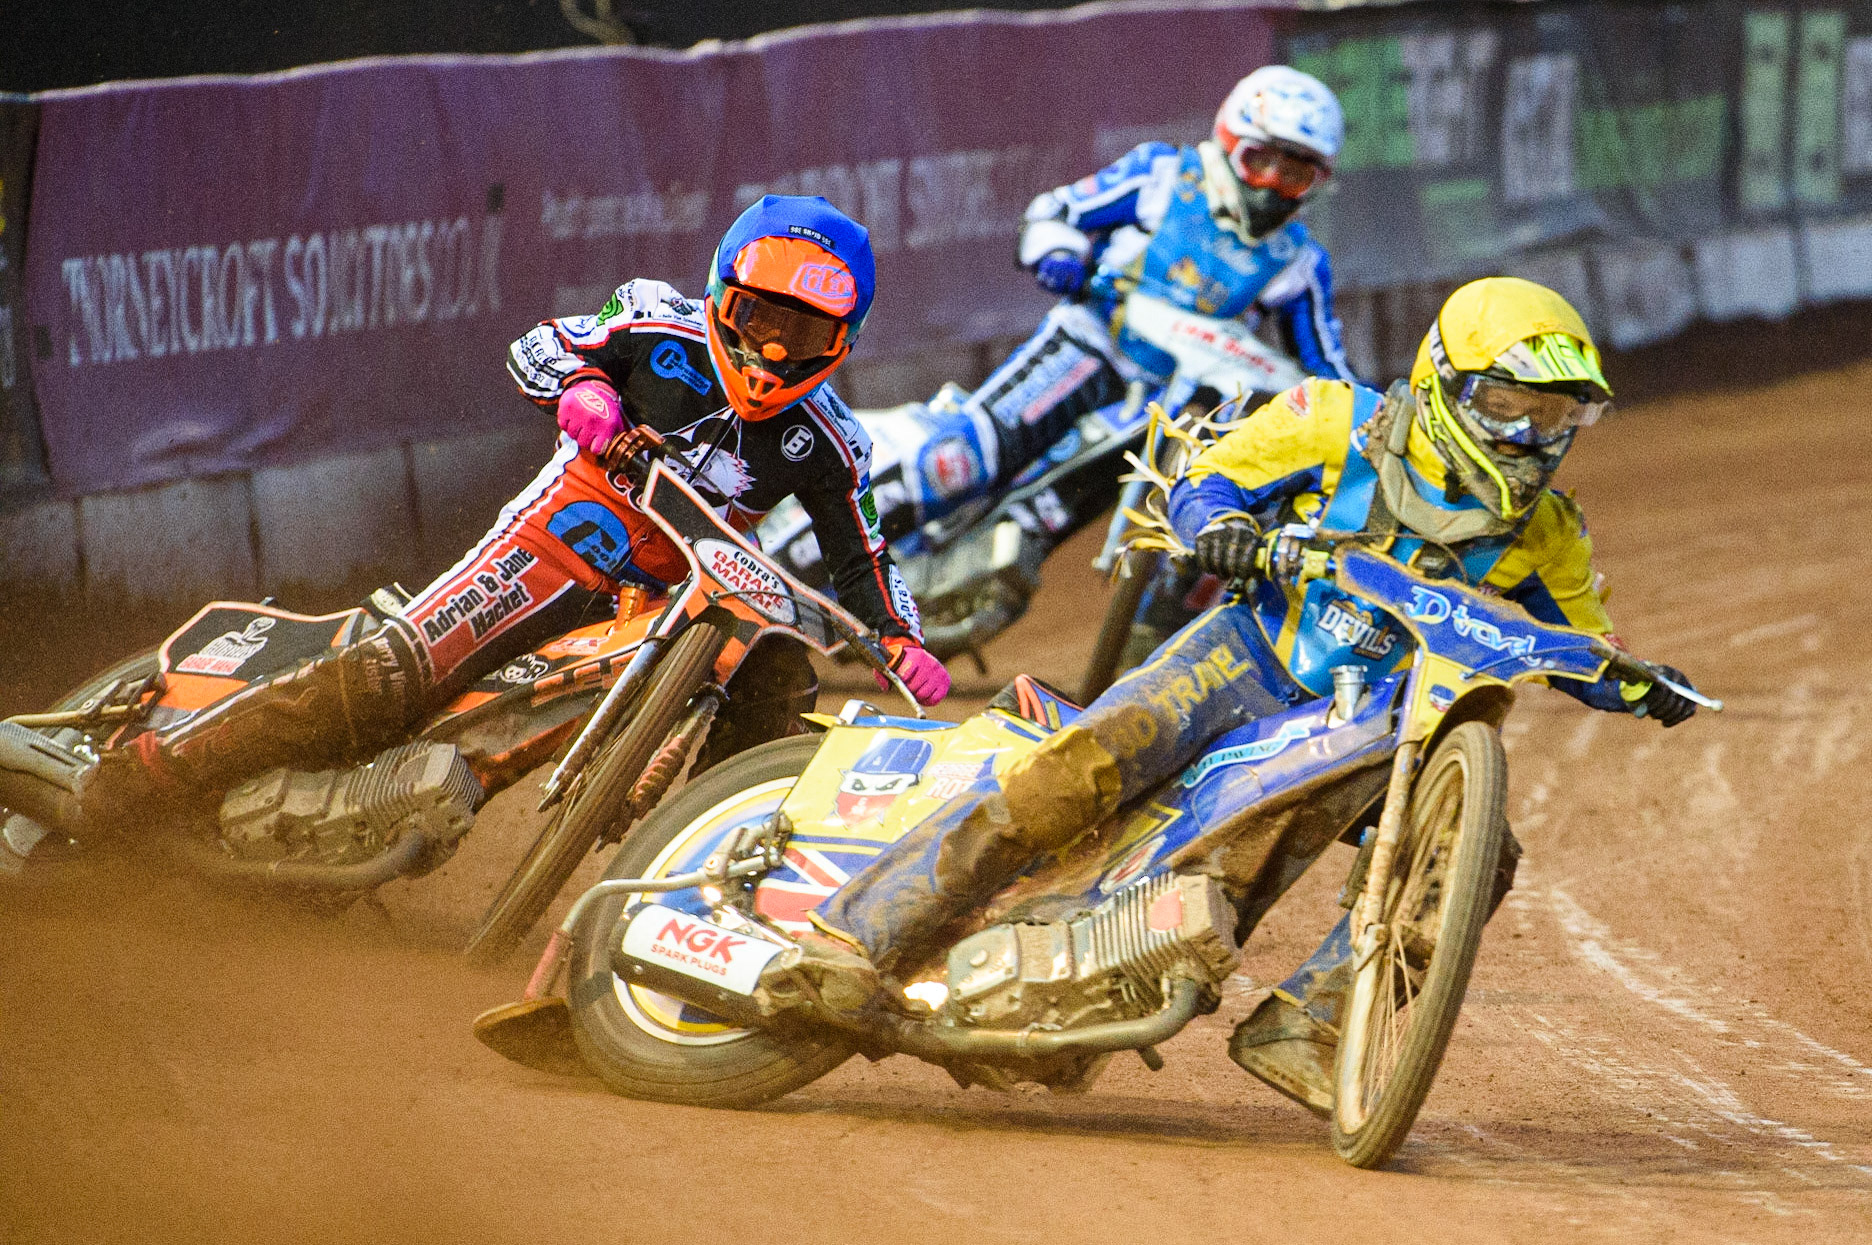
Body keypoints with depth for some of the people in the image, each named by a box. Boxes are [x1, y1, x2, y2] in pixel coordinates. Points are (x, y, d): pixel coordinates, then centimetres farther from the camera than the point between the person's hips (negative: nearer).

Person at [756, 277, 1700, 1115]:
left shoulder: (1543, 535, 2)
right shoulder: (1342, 424, -5)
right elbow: (1205, 482, 1)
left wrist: (1637, 684, -9)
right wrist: (1221, 528, -22)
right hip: (1251, 655, -4)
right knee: (1075, 769, -27)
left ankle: (1299, 1024, -19)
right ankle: (859, 942, -26)